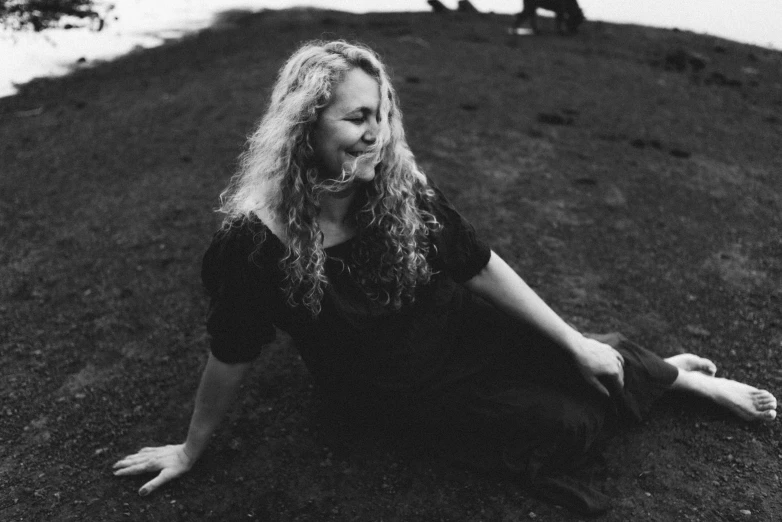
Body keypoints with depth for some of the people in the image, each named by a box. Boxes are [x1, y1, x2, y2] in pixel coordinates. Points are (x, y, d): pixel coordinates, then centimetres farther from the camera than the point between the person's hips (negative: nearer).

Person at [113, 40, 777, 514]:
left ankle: (681, 377, 30)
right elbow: (231, 355, -17)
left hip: (454, 327, 3)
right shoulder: (258, 239, -28)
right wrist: (192, 449, -4)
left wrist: (575, 342, -5)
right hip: (403, 391, -2)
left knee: (588, 368, -1)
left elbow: (480, 266, -10)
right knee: (571, 427, -8)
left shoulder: (402, 188, -19)